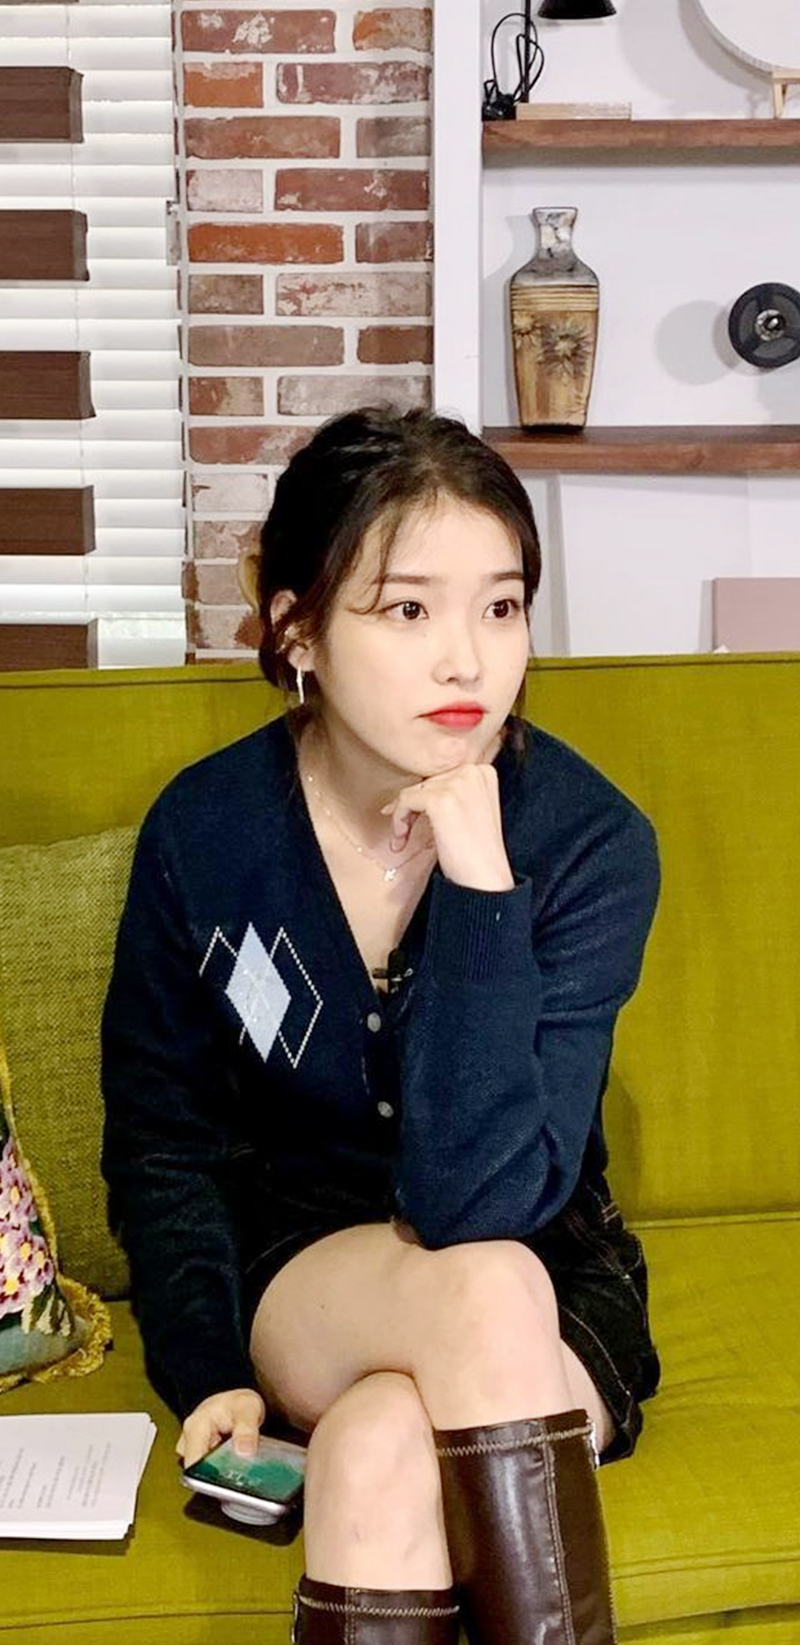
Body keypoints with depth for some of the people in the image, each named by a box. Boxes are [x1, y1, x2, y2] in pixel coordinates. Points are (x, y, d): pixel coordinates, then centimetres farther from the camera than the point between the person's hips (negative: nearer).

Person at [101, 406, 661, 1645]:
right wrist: (210, 1373, -10)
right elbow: (159, 1140, 2)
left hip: (547, 1286, -1)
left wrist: (476, 883, -32)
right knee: (488, 1291, -33)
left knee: (381, 1454, -35)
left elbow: (479, 1199, -28)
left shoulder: (593, 842, -19)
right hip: (292, 1276, 1)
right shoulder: (203, 831, -12)